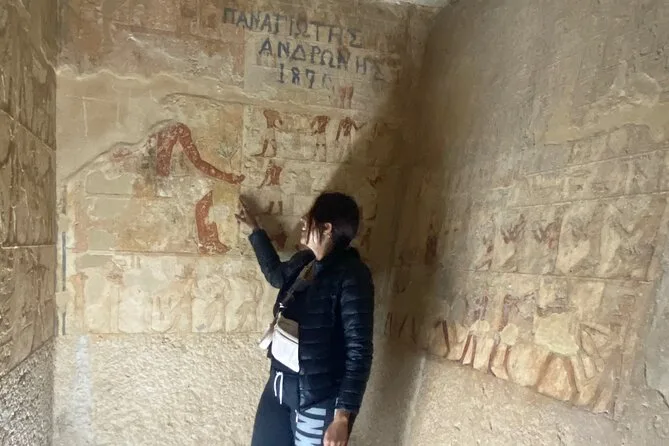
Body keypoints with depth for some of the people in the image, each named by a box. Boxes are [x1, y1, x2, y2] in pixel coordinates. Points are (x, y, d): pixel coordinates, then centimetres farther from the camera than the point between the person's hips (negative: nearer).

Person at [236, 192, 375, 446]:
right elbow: (275, 274, 27)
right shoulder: (303, 262, 3)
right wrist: (254, 229, 28)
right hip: (280, 386, 8)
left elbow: (359, 350, -20)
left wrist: (343, 416, -22)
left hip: (317, 398, -8)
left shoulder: (351, 276, -20)